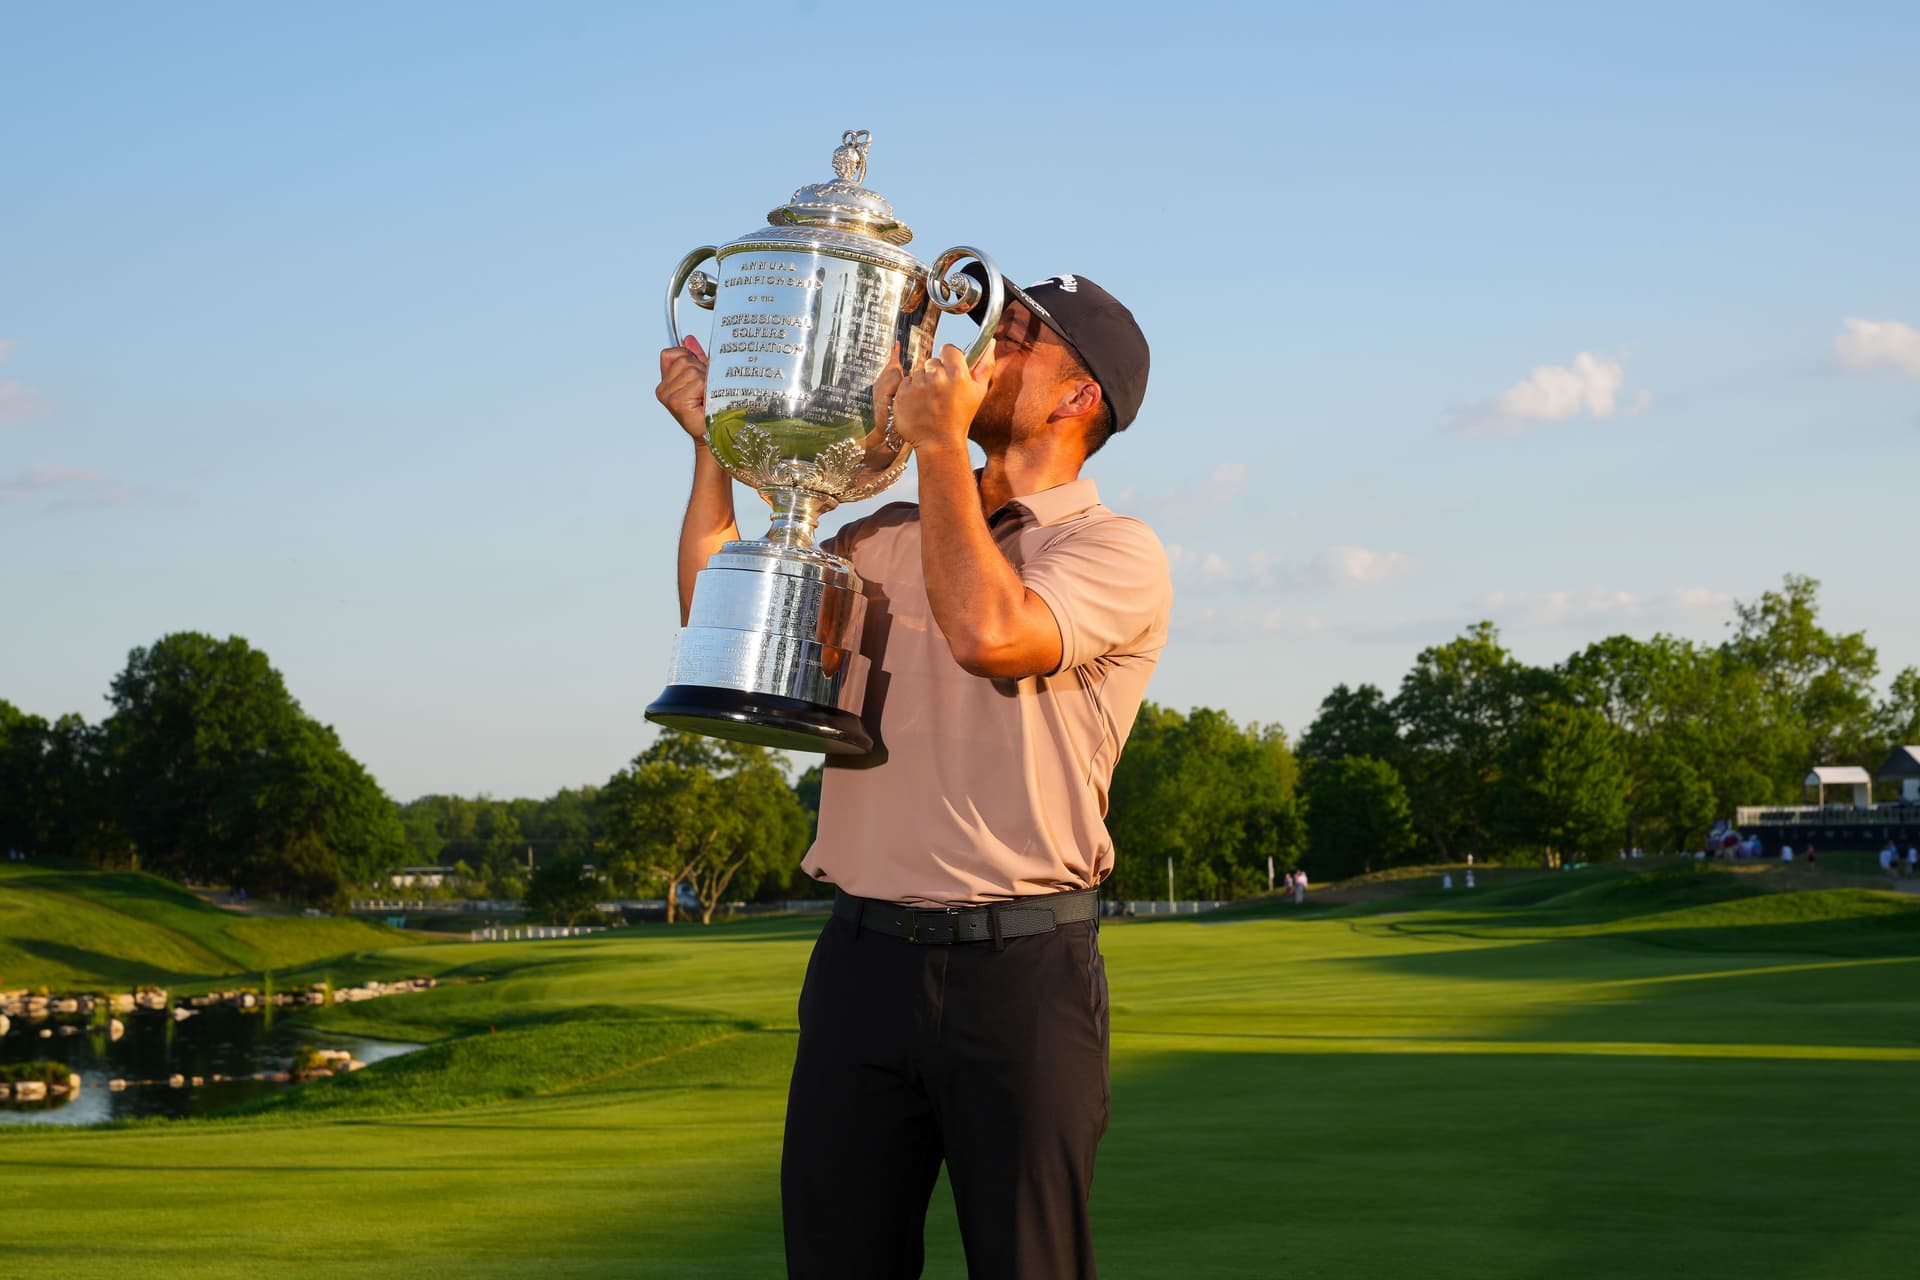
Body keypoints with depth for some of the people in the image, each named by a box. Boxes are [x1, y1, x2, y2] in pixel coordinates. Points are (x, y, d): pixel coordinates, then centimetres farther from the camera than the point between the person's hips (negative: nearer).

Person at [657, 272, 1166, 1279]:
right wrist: (714, 444, 9)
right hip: (863, 958, 5)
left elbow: (988, 632, -22)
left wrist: (939, 440, -15)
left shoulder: (1115, 551, -2)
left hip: (1021, 968, -5)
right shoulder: (889, 540, 17)